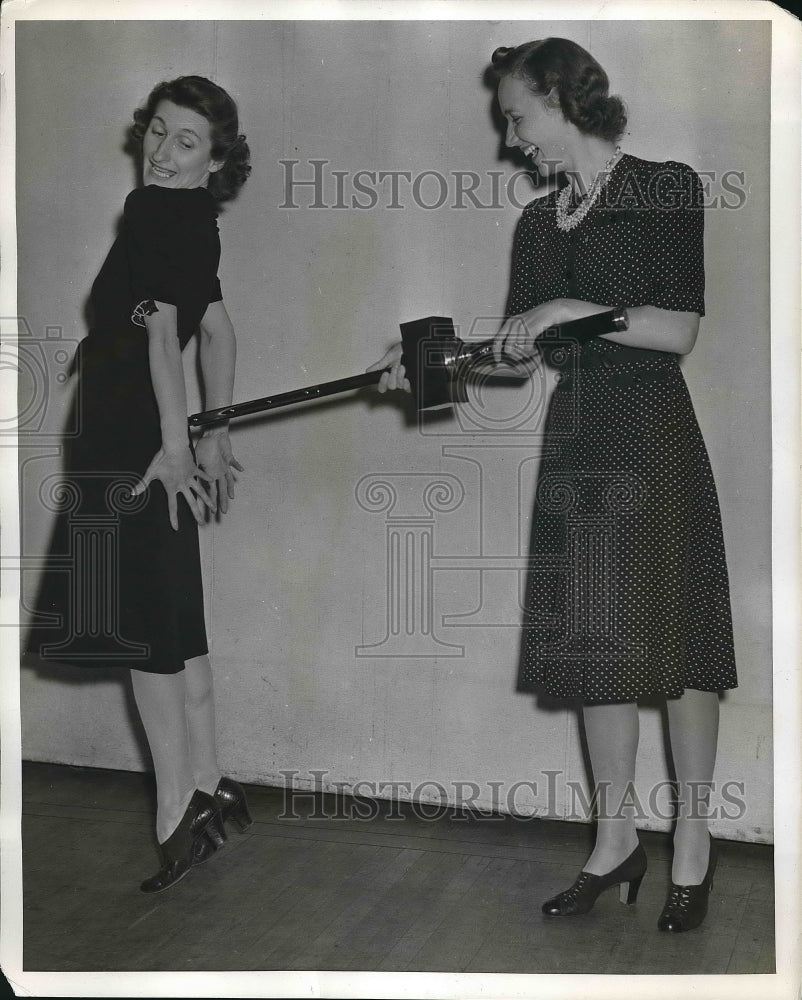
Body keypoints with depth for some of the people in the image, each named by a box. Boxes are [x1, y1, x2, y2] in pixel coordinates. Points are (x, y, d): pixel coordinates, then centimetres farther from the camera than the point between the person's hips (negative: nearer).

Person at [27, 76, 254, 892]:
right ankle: (206, 788, 25)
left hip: (129, 452, -9)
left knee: (140, 629, -5)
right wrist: (215, 435, 21)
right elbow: (217, 329, 20)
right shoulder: (190, 222, 14)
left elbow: (160, 322, -21)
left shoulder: (153, 211, -13)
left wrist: (176, 443, -24)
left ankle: (177, 817, 1)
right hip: (146, 446, 9)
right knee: (173, 624, 15)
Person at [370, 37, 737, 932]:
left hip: (652, 434, -6)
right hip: (575, 438, 6)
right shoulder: (538, 222, 14)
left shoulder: (666, 190, -4)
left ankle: (692, 846, 13)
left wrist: (569, 310, -15)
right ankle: (616, 839, 19)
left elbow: (678, 331, -11)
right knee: (595, 643, 8)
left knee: (673, 637, 0)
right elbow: (522, 350, 11)